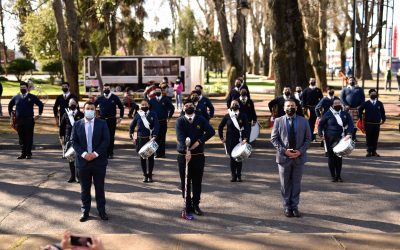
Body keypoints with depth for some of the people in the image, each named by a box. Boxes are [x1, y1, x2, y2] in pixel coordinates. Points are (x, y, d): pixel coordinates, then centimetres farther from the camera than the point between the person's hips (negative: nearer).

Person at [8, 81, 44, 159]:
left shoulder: (32, 97, 2)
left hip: (29, 120, -3)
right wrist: (11, 114, 19)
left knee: (29, 137, -1)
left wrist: (39, 114, 3)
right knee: (21, 138, 6)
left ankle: (29, 153, 6)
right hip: (19, 121, 3)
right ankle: (23, 153, 12)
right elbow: (10, 105, 25)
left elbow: (40, 104, 6)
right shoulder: (16, 97, 10)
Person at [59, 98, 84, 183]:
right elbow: (62, 126, 11)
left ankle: (78, 176, 6)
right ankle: (72, 176, 16)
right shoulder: (65, 115, 6)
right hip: (69, 139, 3)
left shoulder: (81, 115, 0)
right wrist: (61, 137, 8)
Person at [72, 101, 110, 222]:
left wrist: (96, 153, -15)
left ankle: (102, 211, 17)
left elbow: (106, 140, -5)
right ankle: (85, 211, 18)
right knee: (85, 188, 8)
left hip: (99, 160, -1)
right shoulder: (77, 124, 4)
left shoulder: (102, 123, 1)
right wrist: (83, 154, -14)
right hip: (83, 161, 1)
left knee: (100, 187, 7)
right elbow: (74, 142, 0)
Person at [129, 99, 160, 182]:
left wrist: (154, 136, -21)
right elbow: (132, 126, 12)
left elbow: (156, 126, -9)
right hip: (141, 139, 2)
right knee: (142, 158, 6)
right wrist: (132, 137, 4)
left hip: (150, 139, -2)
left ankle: (150, 175, 16)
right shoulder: (137, 115, 5)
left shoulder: (153, 114, -1)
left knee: (151, 157, 3)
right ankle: (145, 175, 16)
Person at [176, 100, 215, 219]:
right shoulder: (180, 121, -2)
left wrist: (199, 141, -19)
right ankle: (188, 208, 9)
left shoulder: (201, 120, 4)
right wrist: (187, 151, -31)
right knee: (185, 183, 3)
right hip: (183, 155, -1)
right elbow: (181, 137, -16)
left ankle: (196, 205, 23)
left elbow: (211, 131, -9)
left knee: (197, 182, 9)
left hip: (198, 155, 2)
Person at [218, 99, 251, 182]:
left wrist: (245, 138, -16)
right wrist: (221, 137, 5)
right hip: (230, 140, 1)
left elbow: (247, 127, -6)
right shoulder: (227, 116, 3)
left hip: (240, 140, 0)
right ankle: (233, 175, 10)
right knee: (232, 158, 1)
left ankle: (239, 176, 14)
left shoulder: (243, 115, 0)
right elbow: (220, 127, 10)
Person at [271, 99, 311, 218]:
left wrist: (300, 151, -11)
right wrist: (284, 150, -14)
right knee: (285, 184, 6)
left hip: (299, 157, 1)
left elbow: (308, 138, 3)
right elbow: (274, 139, -1)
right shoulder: (278, 121, 1)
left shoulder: (303, 121, 4)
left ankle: (295, 206, 16)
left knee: (296, 183, 7)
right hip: (284, 157, -1)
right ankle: (287, 207, 16)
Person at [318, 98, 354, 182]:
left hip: (341, 139, 2)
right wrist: (321, 134, -3)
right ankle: (333, 176, 12)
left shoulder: (345, 114, 5)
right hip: (330, 139, -2)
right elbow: (320, 124, 6)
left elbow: (350, 124, 4)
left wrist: (349, 134, -11)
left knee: (339, 157, 5)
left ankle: (338, 175, 14)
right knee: (331, 157, 2)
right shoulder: (328, 114, -2)